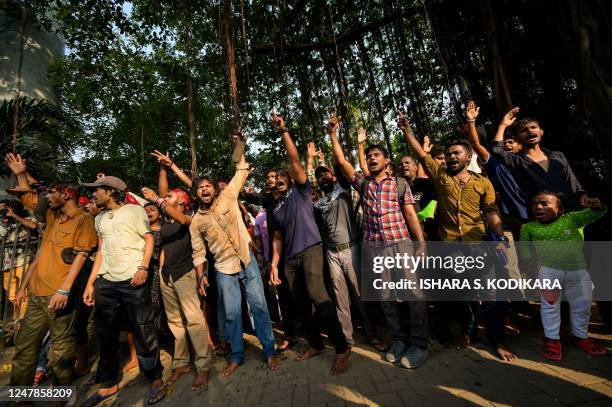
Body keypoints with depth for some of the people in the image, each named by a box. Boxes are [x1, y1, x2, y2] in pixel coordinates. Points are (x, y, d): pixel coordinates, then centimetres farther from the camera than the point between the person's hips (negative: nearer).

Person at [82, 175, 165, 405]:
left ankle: (156, 380, 17)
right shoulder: (99, 218, 17)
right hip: (106, 282, 6)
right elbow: (101, 251, 18)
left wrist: (143, 267, -17)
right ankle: (108, 384, 33)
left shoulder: (135, 210, 0)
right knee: (106, 335, 15)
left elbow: (149, 239, -4)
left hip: (133, 280, -6)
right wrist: (90, 283, 13)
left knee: (143, 333, 0)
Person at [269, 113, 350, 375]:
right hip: (290, 258, 7)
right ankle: (315, 344, 28)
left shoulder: (301, 191, 7)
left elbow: (294, 159, -5)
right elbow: (277, 238, 19)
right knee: (300, 303, 11)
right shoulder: (276, 208, 21)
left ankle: (342, 348, -13)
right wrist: (274, 263, 9)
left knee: (316, 294, -24)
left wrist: (283, 132, -6)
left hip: (310, 249, -7)